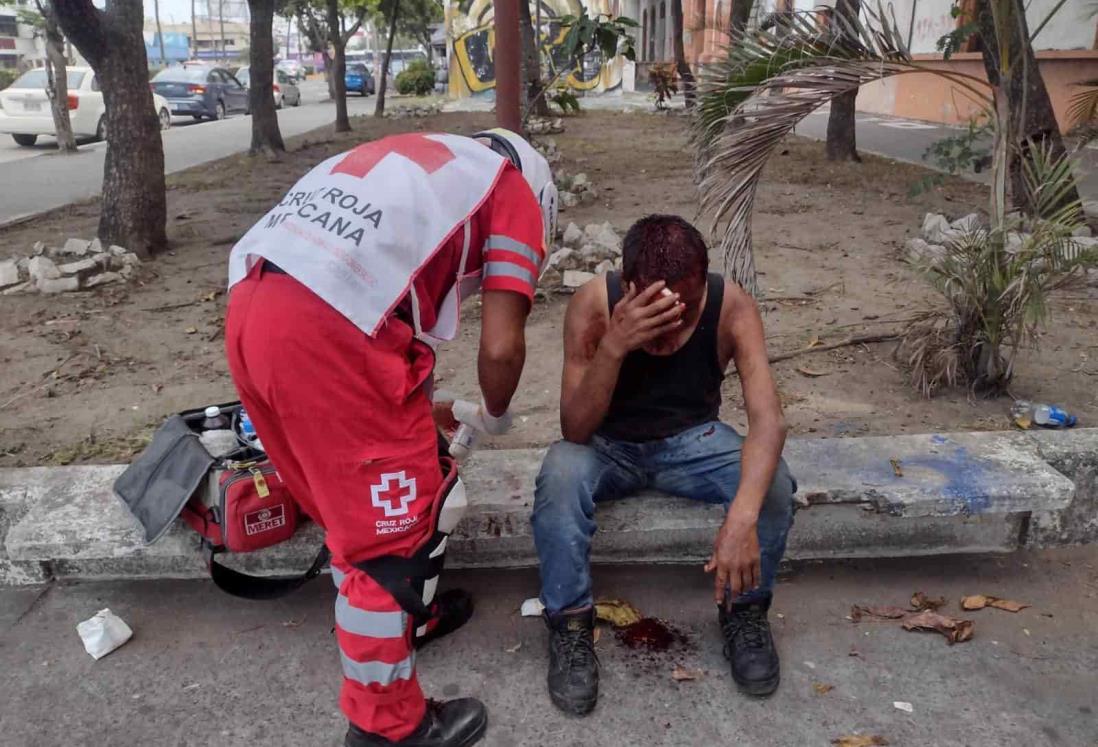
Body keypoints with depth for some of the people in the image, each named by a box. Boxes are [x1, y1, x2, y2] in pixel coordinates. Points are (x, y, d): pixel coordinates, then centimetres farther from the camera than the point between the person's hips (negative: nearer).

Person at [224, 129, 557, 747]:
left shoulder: (422, 159, 33)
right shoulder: (515, 192, 13)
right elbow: (502, 346, 3)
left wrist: (415, 405, 41)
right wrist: (494, 415, 25)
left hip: (252, 307, 9)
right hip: (329, 331, -8)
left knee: (354, 501, 25)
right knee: (393, 526, 7)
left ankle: (404, 617, 46)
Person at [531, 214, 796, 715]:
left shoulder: (731, 306, -23)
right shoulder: (593, 304, -26)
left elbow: (767, 419, -33)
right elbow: (575, 430, -27)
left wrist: (743, 516, -50)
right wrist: (613, 347, -45)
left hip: (692, 439, 1)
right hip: (608, 444, -1)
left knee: (773, 482, -27)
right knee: (560, 473, -34)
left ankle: (744, 612, 0)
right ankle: (570, 623, -12)